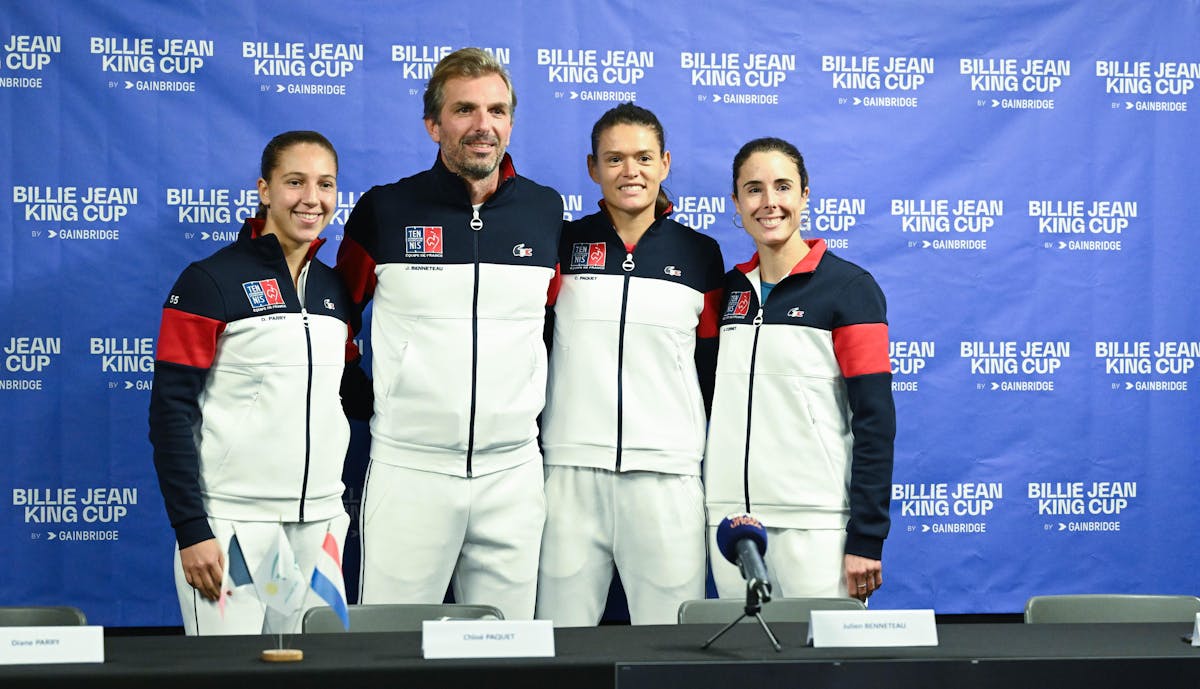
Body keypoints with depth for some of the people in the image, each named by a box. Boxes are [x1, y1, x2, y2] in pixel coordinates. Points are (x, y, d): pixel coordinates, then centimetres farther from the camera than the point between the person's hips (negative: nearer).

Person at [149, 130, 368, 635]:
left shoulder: (335, 289, 11)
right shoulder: (210, 281, -6)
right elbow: (171, 411, -9)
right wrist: (190, 530, -15)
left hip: (321, 520, 5)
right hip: (232, 521, -5)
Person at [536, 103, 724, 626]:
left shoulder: (700, 254, 9)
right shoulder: (562, 245, 7)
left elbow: (714, 366, 13)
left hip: (668, 472, 0)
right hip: (572, 468, 0)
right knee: (562, 636, 2)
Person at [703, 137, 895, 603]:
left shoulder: (849, 286, -3)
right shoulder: (730, 289, 11)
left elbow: (875, 419, -8)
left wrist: (867, 538, -12)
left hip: (816, 524, -4)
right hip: (731, 518, 5)